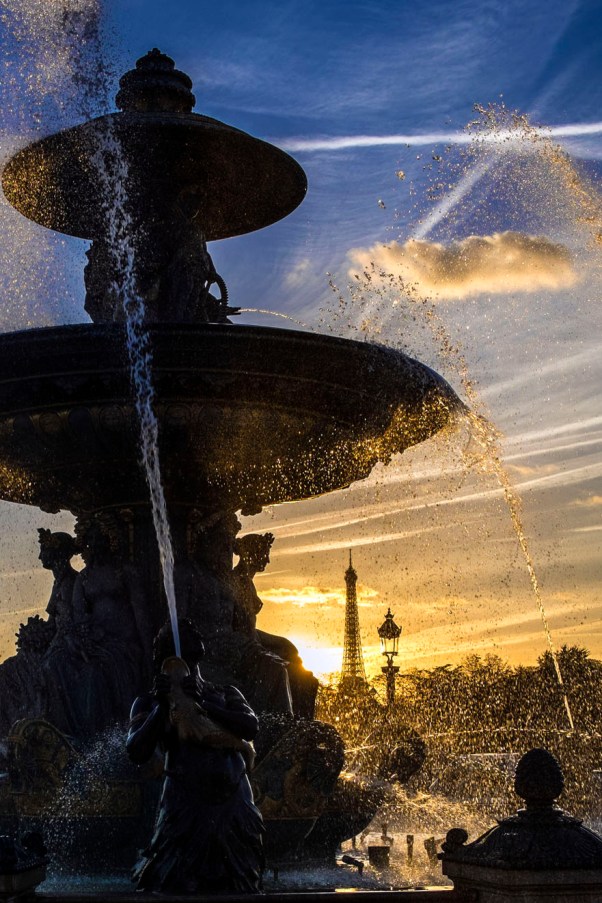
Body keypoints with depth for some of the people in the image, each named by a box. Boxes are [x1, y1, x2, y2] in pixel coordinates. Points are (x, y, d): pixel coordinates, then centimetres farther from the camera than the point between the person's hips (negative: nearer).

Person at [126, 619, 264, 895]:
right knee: (174, 888, -6)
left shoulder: (226, 696, 15)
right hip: (185, 807, -2)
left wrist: (204, 705, -14)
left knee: (238, 887, 6)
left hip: (234, 808, 2)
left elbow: (251, 727, -5)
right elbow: (137, 754, -4)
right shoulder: (150, 703, 10)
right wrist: (162, 707, -12)